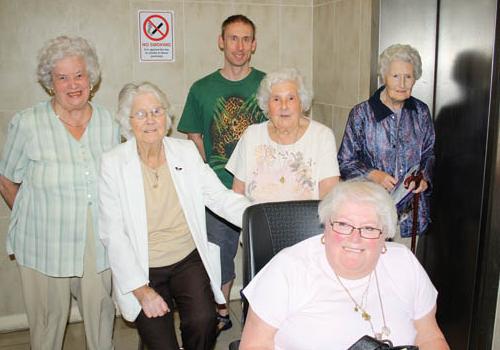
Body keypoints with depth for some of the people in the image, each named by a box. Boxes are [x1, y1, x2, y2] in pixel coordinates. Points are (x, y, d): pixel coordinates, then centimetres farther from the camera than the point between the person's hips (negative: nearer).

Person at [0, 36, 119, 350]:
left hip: (98, 243, 3)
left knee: (101, 312, 14)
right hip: (45, 244, -2)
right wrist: (35, 217, 4)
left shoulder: (108, 123, 0)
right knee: (49, 318, 13)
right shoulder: (28, 124, -9)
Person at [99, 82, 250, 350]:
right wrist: (140, 289, -14)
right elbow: (113, 234, -9)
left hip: (189, 260, 2)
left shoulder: (186, 152, 2)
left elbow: (221, 198, -2)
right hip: (143, 270, -2)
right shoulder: (113, 163, -6)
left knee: (203, 321, -21)